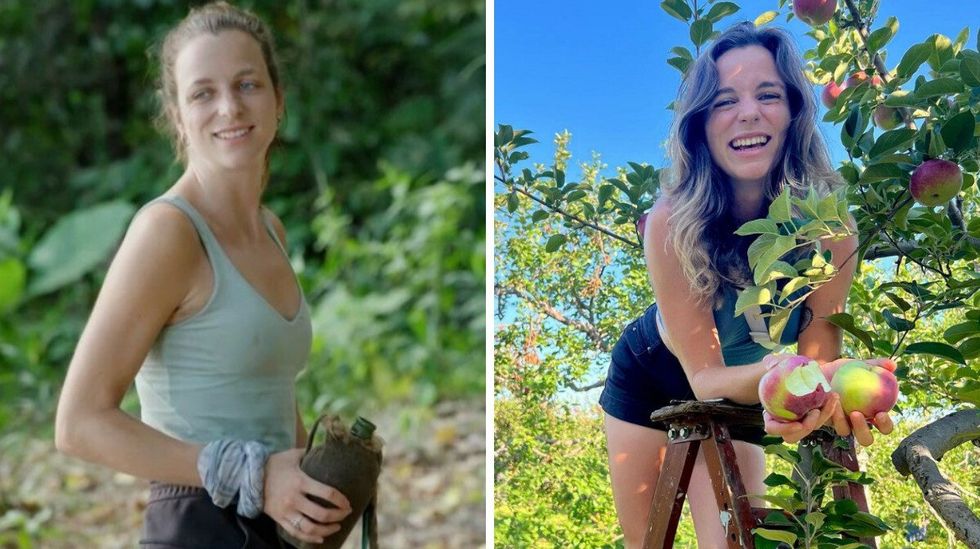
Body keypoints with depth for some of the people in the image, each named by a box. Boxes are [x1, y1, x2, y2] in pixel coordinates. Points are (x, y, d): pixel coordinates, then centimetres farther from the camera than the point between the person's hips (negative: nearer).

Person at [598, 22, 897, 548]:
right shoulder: (671, 223, -33)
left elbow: (817, 356, -28)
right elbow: (704, 375, -33)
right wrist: (777, 373, -56)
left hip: (736, 399, 1)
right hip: (647, 375, 0)